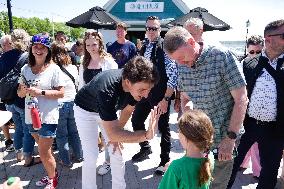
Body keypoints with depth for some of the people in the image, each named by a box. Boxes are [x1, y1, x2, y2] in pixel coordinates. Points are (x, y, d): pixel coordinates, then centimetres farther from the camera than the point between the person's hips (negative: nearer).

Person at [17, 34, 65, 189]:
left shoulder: (54, 69, -8)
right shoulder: (25, 69, 6)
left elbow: (61, 93, -10)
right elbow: (19, 93, 10)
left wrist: (40, 92, -20)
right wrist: (24, 90, -13)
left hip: (47, 117, -5)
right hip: (30, 116, 5)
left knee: (44, 152, 1)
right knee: (44, 149, 18)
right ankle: (52, 174, 38)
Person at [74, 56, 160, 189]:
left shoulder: (136, 84, -26)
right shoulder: (107, 90, -44)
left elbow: (127, 109, -6)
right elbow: (112, 134, -43)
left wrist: (116, 135, -1)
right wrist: (146, 135, -49)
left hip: (109, 109, 5)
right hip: (85, 110, -4)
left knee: (117, 152, 3)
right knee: (91, 156, -7)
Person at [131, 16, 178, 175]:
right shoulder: (144, 48, 9)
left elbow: (173, 74, -18)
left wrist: (166, 99, -20)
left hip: (161, 96, -7)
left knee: (163, 127, 6)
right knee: (136, 120, 16)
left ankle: (165, 160, 26)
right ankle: (145, 148, 41)